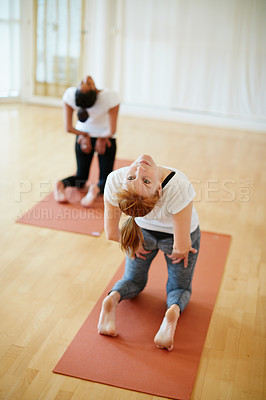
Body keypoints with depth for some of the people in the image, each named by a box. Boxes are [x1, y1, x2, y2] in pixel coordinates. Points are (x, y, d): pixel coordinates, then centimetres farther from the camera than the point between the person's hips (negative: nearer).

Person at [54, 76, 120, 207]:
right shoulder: (111, 96, -28)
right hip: (105, 137, -2)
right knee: (105, 179, 8)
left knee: (81, 178, 16)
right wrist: (102, 138, -2)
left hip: (83, 136, 3)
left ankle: (61, 184, -17)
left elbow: (69, 128, -15)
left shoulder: (69, 95, -22)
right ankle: (96, 188, -29)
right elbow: (112, 131, -21)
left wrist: (84, 135, -1)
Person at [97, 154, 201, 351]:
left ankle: (112, 298, -4)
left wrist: (134, 242, 3)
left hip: (143, 231, 2)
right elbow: (182, 246, -29)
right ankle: (174, 310, -11)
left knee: (133, 281, 28)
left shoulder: (114, 181, -35)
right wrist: (178, 250, -6)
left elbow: (112, 233, -16)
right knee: (180, 287, 23)